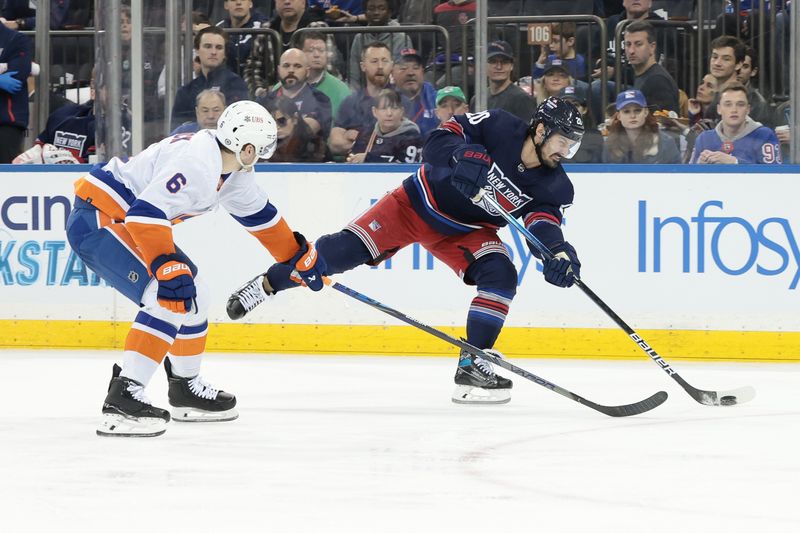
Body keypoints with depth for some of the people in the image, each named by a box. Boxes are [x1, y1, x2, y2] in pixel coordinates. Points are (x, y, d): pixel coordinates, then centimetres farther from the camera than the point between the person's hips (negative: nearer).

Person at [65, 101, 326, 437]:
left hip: (123, 221, 11)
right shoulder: (198, 162, -25)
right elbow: (146, 213, -32)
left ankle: (187, 389, 34)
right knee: (169, 298, -23)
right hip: (96, 219, -11)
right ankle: (122, 400, -29)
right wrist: (169, 267, -36)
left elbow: (258, 213, 24)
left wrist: (300, 255, 29)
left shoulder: (232, 170, 7)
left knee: (191, 293, 19)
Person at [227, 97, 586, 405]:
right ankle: (266, 285, 3)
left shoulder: (554, 186, -13)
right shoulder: (499, 127, -23)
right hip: (419, 203, -4)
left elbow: (544, 222, -23)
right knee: (348, 247, -15)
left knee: (501, 275, -20)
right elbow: (441, 139, -24)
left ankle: (472, 365, -14)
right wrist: (463, 157, -45)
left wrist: (557, 249, -45)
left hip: (465, 231, 4)